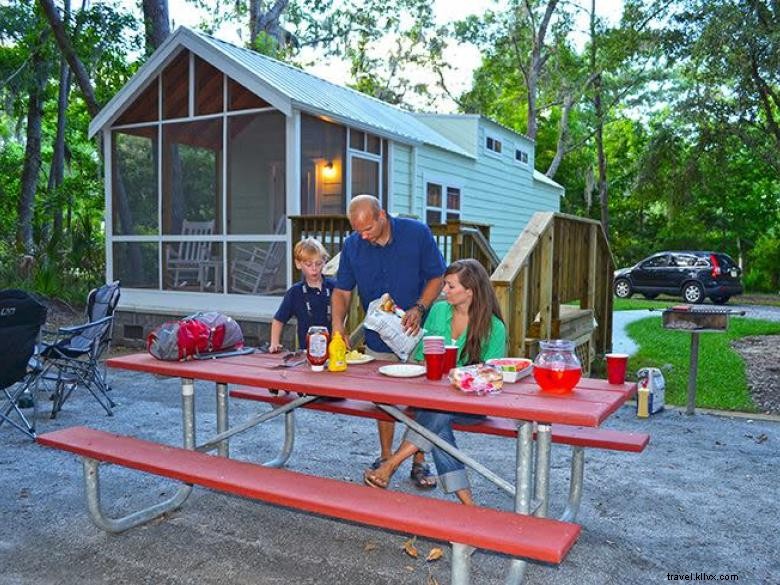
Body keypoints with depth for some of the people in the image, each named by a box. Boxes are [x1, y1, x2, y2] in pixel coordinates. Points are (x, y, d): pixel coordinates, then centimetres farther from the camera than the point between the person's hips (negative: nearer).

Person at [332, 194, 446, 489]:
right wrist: (338, 323, -16)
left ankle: (419, 463, 16)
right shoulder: (352, 246, -3)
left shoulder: (417, 233, -10)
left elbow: (437, 277, -5)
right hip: (378, 339, 3)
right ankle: (385, 456, 29)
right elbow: (342, 290, 1)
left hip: (415, 335, -2)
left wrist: (418, 308, -20)